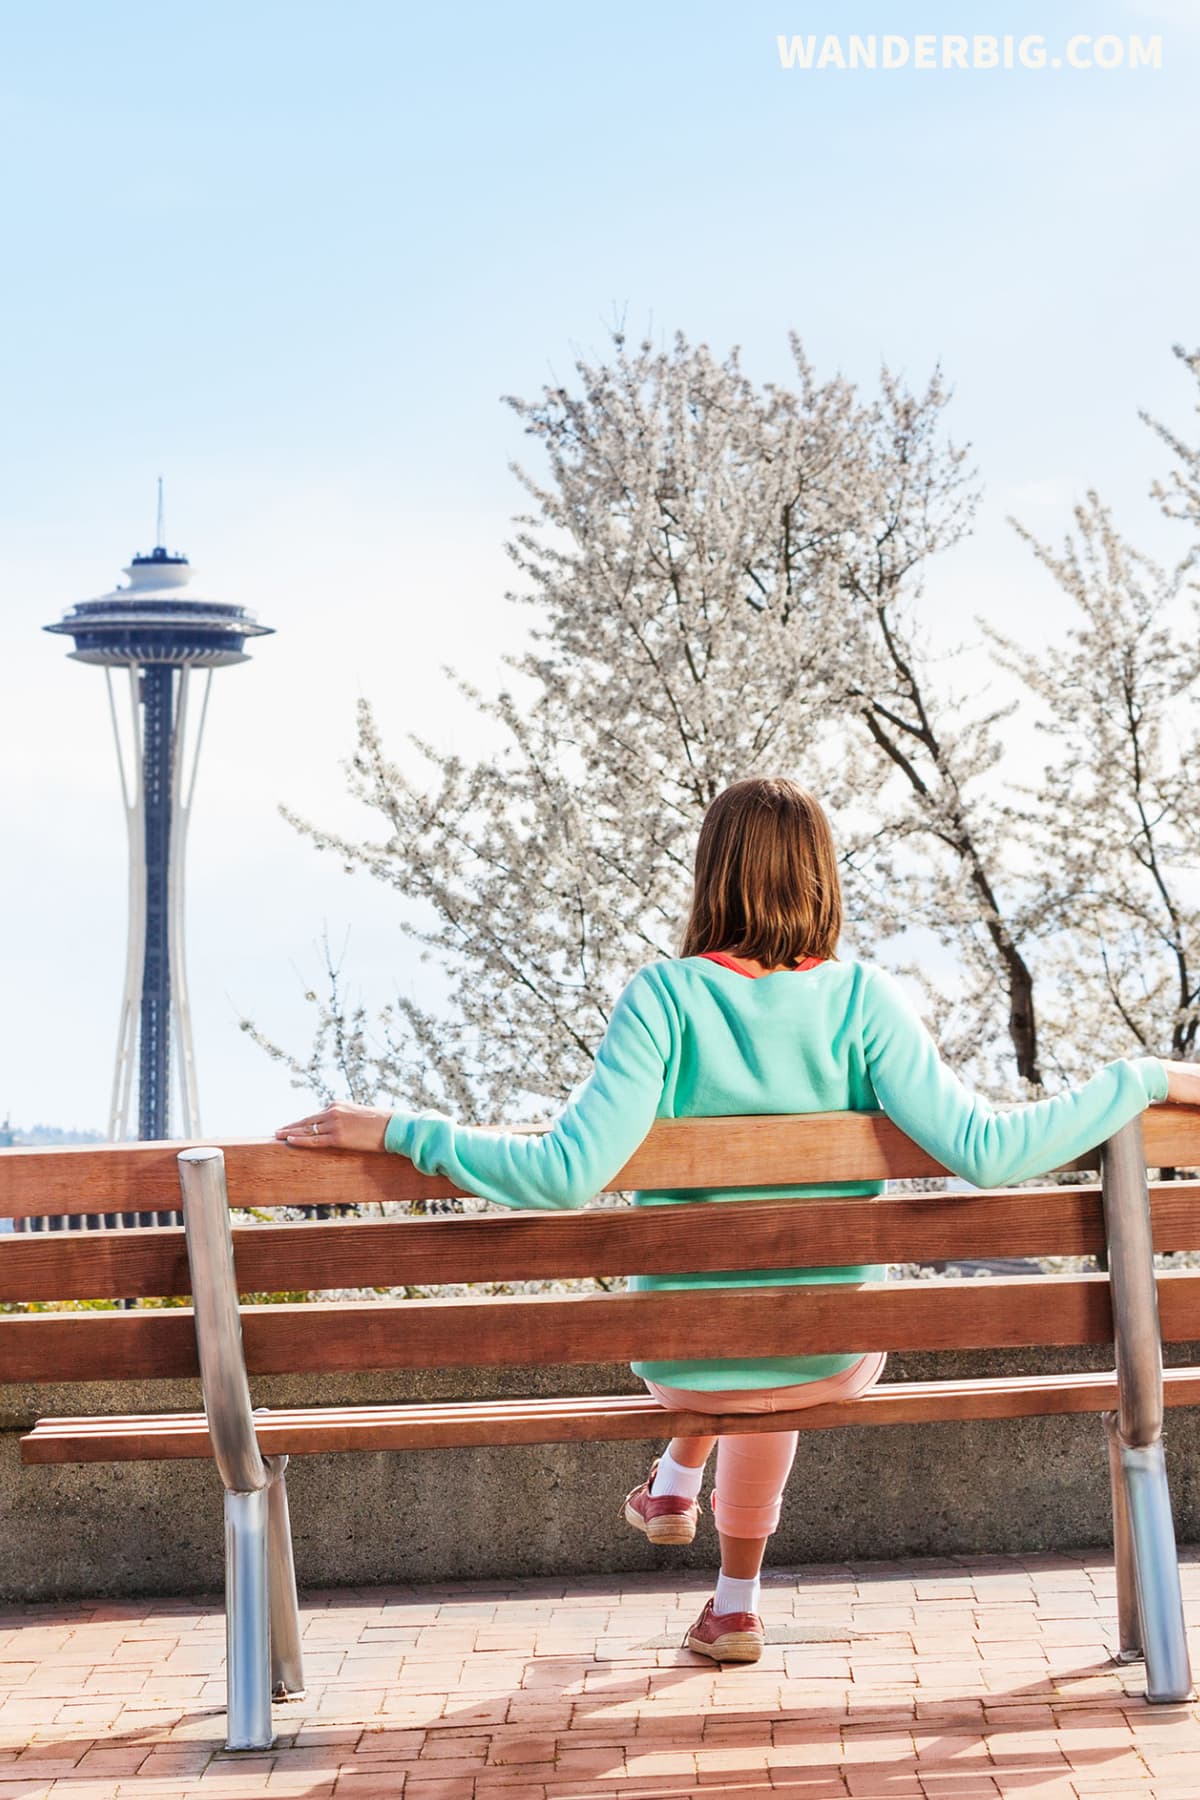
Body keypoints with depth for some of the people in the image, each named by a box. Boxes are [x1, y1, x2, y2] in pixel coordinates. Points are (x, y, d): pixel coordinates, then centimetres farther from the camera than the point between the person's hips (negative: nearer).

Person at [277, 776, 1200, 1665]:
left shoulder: (665, 997, -19)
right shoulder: (863, 999, -15)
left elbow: (566, 1174, -26)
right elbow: (986, 1152, -20)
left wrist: (394, 1130, -18)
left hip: (685, 1360, -1)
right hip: (837, 1359, 1)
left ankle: (677, 1482, 47)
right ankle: (734, 1603, 45)